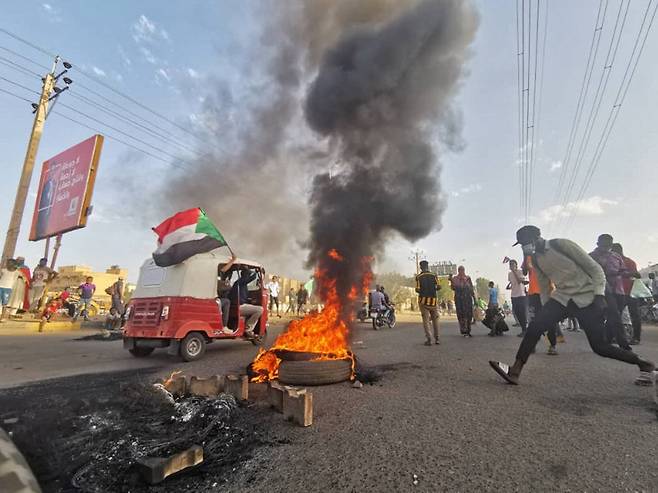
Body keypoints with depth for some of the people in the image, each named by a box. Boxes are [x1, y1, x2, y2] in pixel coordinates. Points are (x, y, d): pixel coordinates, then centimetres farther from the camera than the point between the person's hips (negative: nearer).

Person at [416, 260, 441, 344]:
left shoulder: (418, 277, -4)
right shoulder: (434, 275, 0)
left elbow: (417, 290, -8)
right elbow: (439, 287, -4)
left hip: (423, 300, -1)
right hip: (433, 300, 2)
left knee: (426, 320, 2)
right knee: (435, 319, 13)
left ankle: (428, 339, -6)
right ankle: (437, 339, 16)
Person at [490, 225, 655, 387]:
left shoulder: (561, 245, -12)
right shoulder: (536, 259, 7)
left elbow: (595, 268, -9)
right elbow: (544, 288, 16)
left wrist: (599, 296, -17)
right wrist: (546, 310, 13)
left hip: (587, 298, -5)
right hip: (561, 298, 5)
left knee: (599, 346, -5)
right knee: (535, 326, -15)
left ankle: (644, 364, 24)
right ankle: (515, 371, -15)